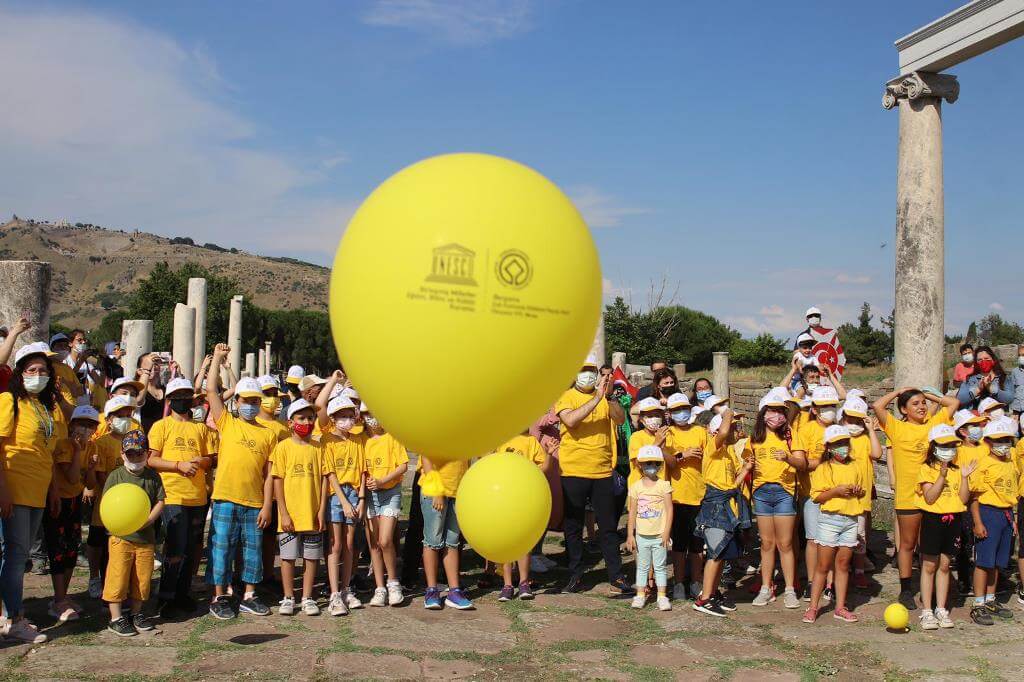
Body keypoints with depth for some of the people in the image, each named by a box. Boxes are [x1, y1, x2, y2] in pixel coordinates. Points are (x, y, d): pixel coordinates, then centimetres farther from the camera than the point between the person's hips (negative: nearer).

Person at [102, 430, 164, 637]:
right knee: (118, 577, -2)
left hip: (146, 537, 3)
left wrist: (148, 519, -12)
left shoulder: (153, 476, 6)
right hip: (121, 536, -3)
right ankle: (116, 618, 8)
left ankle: (136, 613, 25)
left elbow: (160, 502, 5)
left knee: (142, 578, 10)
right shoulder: (115, 476, -1)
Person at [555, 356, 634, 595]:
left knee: (609, 526, 6)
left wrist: (608, 397, -21)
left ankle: (616, 577, 13)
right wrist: (597, 398, -24)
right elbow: (570, 420, -20)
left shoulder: (604, 398, 9)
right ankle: (575, 575, 17)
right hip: (573, 471, -2)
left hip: (602, 472, 2)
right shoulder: (566, 397, 0)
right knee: (573, 527, 7)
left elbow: (620, 419, -7)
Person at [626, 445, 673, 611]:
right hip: (642, 535, 2)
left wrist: (666, 532, -11)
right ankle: (640, 594, 17)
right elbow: (632, 513, 3)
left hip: (659, 535, -2)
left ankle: (662, 595, 13)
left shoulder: (664, 485, -4)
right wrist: (630, 535, 1)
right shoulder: (636, 487, 1)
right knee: (642, 566, 10)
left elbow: (669, 509, -6)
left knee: (660, 566, 6)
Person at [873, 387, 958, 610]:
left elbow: (954, 403, 12)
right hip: (908, 496, -3)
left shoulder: (934, 424, 8)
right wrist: (899, 392, -1)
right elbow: (878, 406, -15)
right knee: (907, 544, 8)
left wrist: (928, 395, 11)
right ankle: (906, 590, 17)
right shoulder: (897, 427, -2)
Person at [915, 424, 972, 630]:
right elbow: (929, 498, -16)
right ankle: (927, 611, 7)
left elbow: (964, 499, 2)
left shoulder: (957, 470, 9)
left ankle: (941, 609, 18)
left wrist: (964, 477, -8)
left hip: (953, 520, 4)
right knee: (929, 566, 1)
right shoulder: (927, 469, -6)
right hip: (933, 518, -4)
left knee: (944, 565, 10)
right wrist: (942, 475, -21)